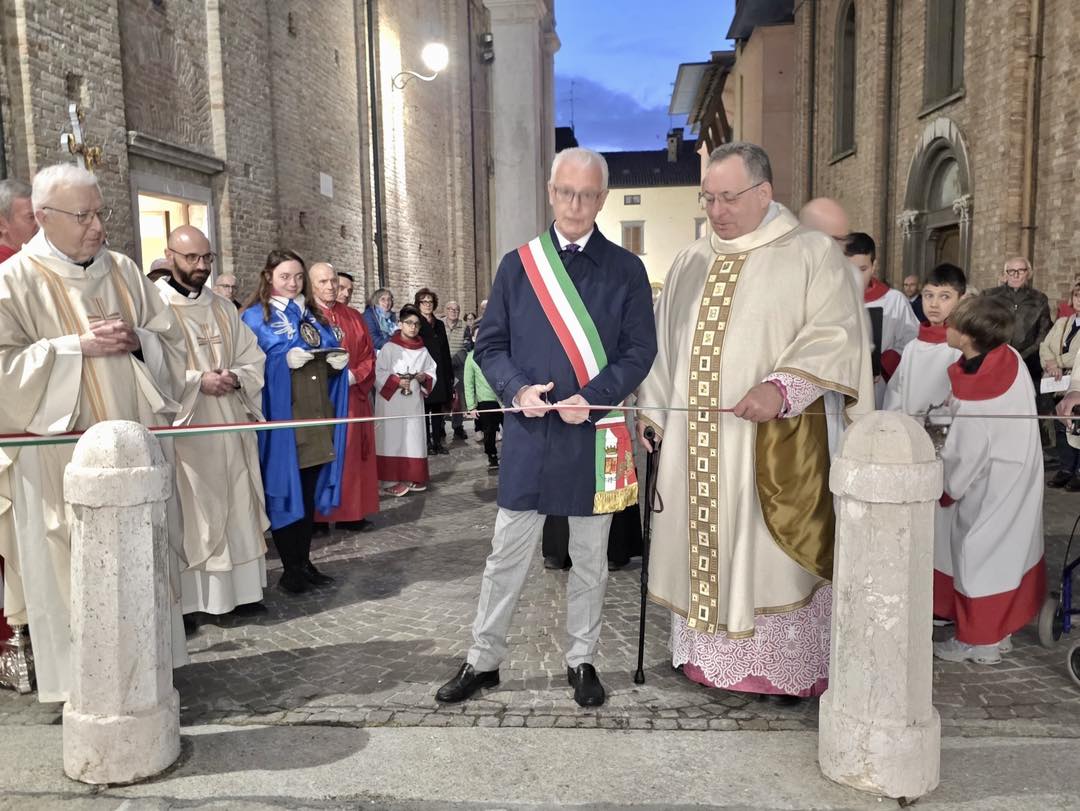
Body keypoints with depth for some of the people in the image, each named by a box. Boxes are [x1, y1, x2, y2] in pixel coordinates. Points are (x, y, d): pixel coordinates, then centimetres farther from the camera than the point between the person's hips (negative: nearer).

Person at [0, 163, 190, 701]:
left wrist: (135, 339, -10)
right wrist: (78, 346, -18)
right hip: (63, 455, -4)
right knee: (73, 569, 2)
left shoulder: (123, 271, 9)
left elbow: (171, 343, 10)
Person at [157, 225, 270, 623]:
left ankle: (239, 590, 18)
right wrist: (197, 381, -19)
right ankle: (184, 601, 6)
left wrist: (234, 378, -8)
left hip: (229, 426, 5)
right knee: (187, 514, -2)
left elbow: (254, 358, 11)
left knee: (235, 509, 8)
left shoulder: (224, 308, 14)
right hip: (182, 428, -5)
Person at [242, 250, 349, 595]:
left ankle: (304, 562, 19)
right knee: (286, 491, -2)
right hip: (281, 418, -6)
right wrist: (284, 359, -23)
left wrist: (339, 360, -2)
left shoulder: (314, 316, 18)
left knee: (309, 492, 10)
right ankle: (290, 568, 7)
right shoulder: (255, 318, 0)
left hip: (316, 417, 6)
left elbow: (333, 353, 20)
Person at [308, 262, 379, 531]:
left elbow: (368, 356, 9)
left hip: (352, 396, 4)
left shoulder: (354, 317, 12)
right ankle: (317, 516, 5)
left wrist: (353, 375, -8)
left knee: (352, 454, 5)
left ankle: (350, 513, 12)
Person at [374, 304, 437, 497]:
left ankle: (412, 479, 15)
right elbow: (378, 373, -8)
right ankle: (391, 481, 0)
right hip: (392, 402, -4)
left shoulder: (422, 350, 10)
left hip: (414, 402, 5)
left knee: (414, 439, 6)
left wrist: (424, 377, -7)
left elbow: (432, 372, 13)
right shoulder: (389, 347, -4)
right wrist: (396, 381, -19)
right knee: (393, 438, -4)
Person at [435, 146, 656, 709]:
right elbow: (490, 344, 6)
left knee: (589, 560, 12)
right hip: (529, 432, 1)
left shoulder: (626, 269, 3)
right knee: (507, 554, 8)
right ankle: (483, 660, 23)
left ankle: (582, 662, 29)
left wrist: (591, 399, -15)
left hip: (595, 433, 0)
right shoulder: (517, 265, 6)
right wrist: (518, 390, -12)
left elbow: (640, 350, 0)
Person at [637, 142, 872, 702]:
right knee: (703, 543, 10)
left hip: (774, 441, -5)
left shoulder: (814, 254, -2)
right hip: (695, 440, 5)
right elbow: (663, 342, 16)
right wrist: (652, 409, 9)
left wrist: (780, 387, -25)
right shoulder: (690, 263, 15)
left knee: (770, 550, 0)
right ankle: (707, 652, 25)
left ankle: (789, 667, 15)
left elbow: (835, 335, -12)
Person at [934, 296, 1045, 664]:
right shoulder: (1011, 358, -11)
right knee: (1006, 551, 18)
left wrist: (942, 492, -3)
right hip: (1017, 481, 8)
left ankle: (980, 642, 22)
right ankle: (999, 630, 34)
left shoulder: (973, 400, -30)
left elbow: (961, 461, -21)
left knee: (980, 554, 7)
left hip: (991, 492, -8)